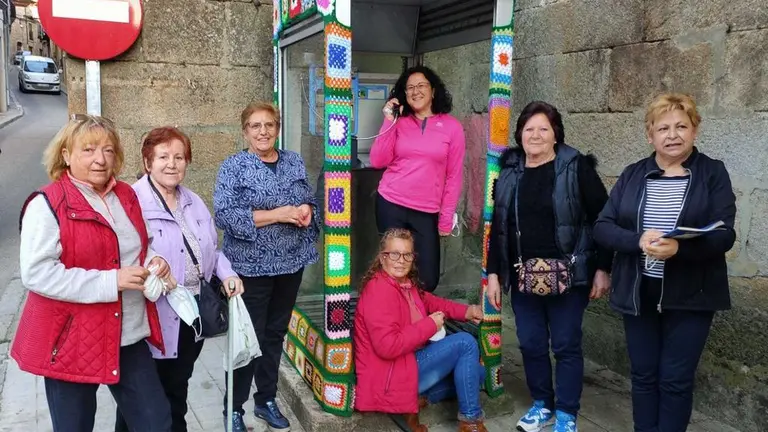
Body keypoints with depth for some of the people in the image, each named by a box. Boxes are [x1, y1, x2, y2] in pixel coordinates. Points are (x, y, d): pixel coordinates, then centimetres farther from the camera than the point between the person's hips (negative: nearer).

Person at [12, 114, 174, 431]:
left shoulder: (126, 196, 7)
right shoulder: (47, 205, -13)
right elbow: (36, 274, -21)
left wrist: (152, 262, -1)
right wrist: (110, 281, -24)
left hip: (129, 336, 6)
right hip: (72, 341, -5)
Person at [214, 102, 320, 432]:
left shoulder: (294, 162, 7)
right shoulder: (233, 167, -9)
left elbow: (309, 200, 16)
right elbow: (225, 216, -19)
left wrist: (306, 210, -9)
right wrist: (278, 214, -22)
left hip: (291, 263, 5)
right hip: (252, 267, -5)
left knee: (275, 334, 16)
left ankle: (267, 400, 32)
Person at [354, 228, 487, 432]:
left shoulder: (406, 283, 6)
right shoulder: (379, 290, -23)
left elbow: (427, 301, 25)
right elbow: (387, 346, -32)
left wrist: (465, 311, 8)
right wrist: (430, 325, -21)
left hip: (410, 361, 10)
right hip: (391, 376, -10)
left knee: (476, 372, 13)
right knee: (465, 343, -14)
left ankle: (414, 400, 6)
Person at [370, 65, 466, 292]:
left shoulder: (452, 126, 1)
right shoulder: (399, 122, 4)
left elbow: (454, 176, 2)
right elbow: (378, 161, -4)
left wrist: (446, 218, 0)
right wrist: (389, 121, -9)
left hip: (427, 213, 0)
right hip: (390, 206, 1)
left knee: (428, 280, -1)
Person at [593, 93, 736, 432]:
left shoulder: (713, 173, -2)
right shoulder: (632, 174, 5)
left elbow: (724, 235, -10)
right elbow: (602, 227, -2)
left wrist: (679, 248, -28)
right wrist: (639, 241, -22)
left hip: (689, 296, -2)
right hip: (638, 293, 2)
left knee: (676, 379, 6)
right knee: (643, 375, 12)